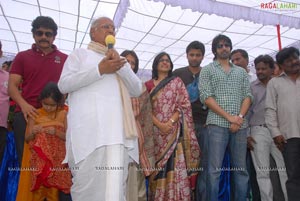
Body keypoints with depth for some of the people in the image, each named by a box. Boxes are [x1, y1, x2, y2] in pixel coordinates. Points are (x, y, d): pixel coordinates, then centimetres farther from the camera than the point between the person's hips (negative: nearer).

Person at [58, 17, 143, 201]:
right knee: (87, 184, -8)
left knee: (114, 185, 0)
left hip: (118, 132, 4)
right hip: (88, 131, -3)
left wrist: (122, 66, -1)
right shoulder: (80, 54, 16)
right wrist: (100, 69, -7)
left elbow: (137, 90, 15)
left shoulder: (120, 60, 28)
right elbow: (63, 84, 0)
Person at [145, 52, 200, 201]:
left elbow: (184, 105, 2)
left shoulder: (177, 82, 10)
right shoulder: (148, 85, 11)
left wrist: (171, 121, -12)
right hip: (156, 131, 1)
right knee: (158, 168, 2)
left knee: (175, 167, -6)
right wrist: (159, 124, -11)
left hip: (174, 130, -1)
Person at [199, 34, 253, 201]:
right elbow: (206, 97, -4)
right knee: (214, 169, -5)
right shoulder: (207, 70, 8)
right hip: (217, 124, -3)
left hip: (240, 125, 4)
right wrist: (229, 117, -11)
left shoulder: (241, 72, 20)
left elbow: (248, 96, 10)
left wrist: (240, 117, -8)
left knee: (241, 169, 7)